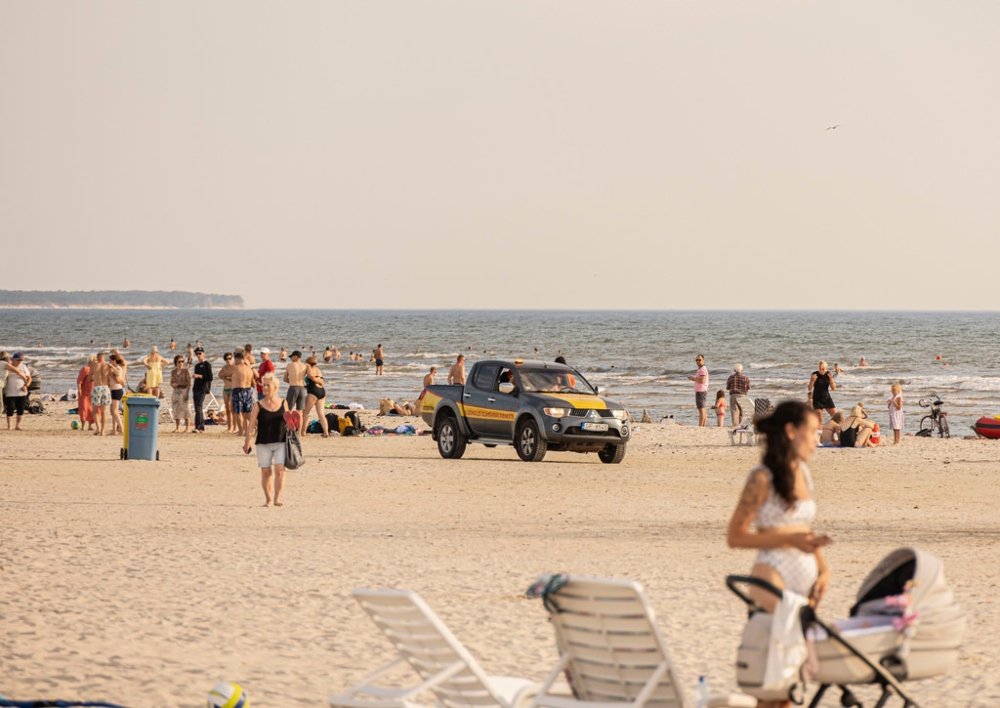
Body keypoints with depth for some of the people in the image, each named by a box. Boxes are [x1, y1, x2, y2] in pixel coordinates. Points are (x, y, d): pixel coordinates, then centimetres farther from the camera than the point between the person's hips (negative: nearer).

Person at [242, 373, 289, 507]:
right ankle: (268, 499, 15)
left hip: (281, 442, 0)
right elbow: (251, 425, -2)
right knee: (266, 472, 3)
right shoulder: (258, 405, 0)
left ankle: (277, 498, -11)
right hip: (263, 443, 0)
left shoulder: (283, 404, 5)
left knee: (280, 470, -13)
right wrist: (247, 442, -7)